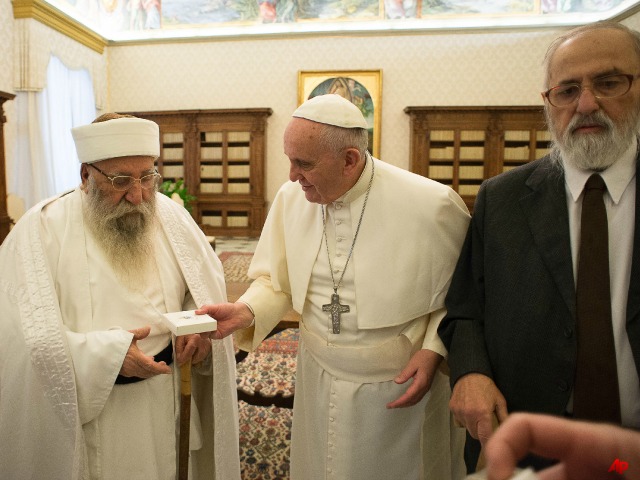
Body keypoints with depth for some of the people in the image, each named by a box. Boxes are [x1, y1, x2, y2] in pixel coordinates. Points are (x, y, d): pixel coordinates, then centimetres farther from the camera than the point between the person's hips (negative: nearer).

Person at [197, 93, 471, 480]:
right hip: (319, 385, 3)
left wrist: (433, 350, -15)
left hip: (403, 389, -3)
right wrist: (246, 311, -15)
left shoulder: (433, 205, -19)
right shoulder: (290, 198, -7)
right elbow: (276, 281, 3)